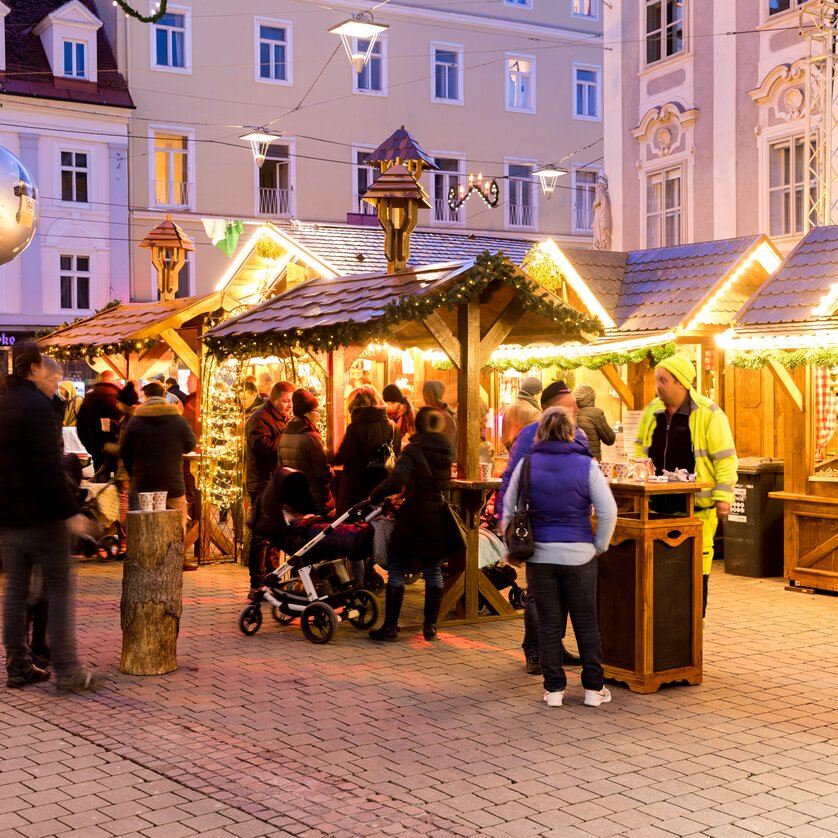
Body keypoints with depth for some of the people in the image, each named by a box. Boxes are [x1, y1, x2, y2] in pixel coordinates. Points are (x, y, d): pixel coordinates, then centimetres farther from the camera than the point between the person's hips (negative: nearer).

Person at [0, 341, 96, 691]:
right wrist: (71, 511, -20)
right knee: (60, 590, -2)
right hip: (40, 514, -8)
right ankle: (66, 669, -2)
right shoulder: (36, 405, -15)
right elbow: (49, 465, -21)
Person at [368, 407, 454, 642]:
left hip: (414, 517, -5)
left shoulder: (412, 451, -13)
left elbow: (396, 482, -25)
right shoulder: (446, 452, 6)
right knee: (433, 573, 12)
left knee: (396, 571, 4)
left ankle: (390, 626, 4)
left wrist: (374, 495, -11)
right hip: (439, 518, 6)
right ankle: (430, 626, 15)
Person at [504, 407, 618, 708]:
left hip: (539, 555, 1)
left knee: (549, 624, 10)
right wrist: (599, 545, 4)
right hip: (579, 554, -1)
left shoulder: (527, 465, -2)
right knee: (586, 623, 11)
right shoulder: (586, 465, -6)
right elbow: (608, 511, -8)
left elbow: (509, 511, 2)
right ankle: (593, 688, 16)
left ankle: (553, 689, 13)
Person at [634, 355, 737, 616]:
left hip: (696, 506, -5)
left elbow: (725, 457, -8)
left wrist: (723, 496, -13)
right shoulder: (652, 410, 7)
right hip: (658, 505, 5)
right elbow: (641, 449, 21)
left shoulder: (708, 413, -9)